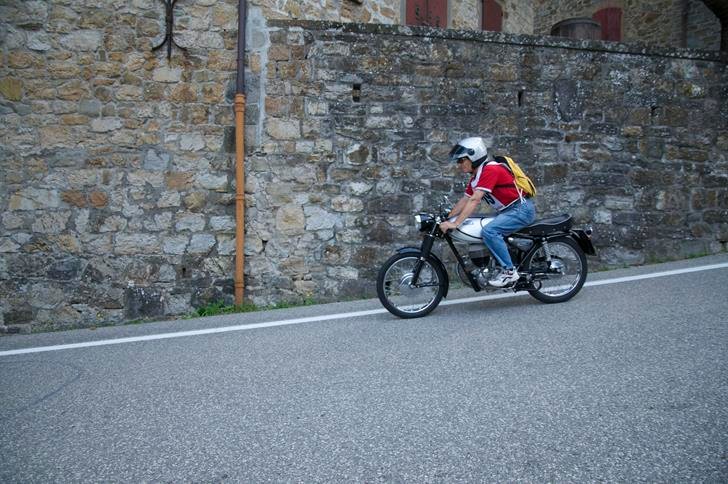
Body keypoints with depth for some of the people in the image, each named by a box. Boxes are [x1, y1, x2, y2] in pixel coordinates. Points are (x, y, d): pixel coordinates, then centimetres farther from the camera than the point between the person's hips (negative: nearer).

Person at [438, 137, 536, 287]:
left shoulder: (490, 169, -19)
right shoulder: (476, 176, 11)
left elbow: (474, 200, -26)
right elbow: (464, 200, 14)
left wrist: (454, 224, -29)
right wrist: (446, 219, 7)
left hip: (521, 209, -11)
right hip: (508, 211, 11)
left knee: (489, 231, -26)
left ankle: (509, 271, -17)